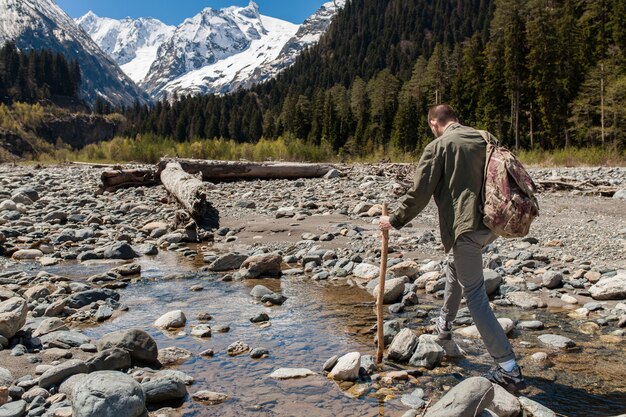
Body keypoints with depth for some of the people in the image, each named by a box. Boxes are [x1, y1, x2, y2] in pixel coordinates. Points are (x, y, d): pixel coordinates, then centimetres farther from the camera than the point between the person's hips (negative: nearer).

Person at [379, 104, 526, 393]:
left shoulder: (439, 146, -5)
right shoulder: (485, 140, 13)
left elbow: (419, 194, -7)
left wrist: (394, 221, 6)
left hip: (465, 228, -7)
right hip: (490, 224, 8)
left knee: (475, 295, -2)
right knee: (455, 268, 30)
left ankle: (508, 369, -4)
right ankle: (444, 325, 45)